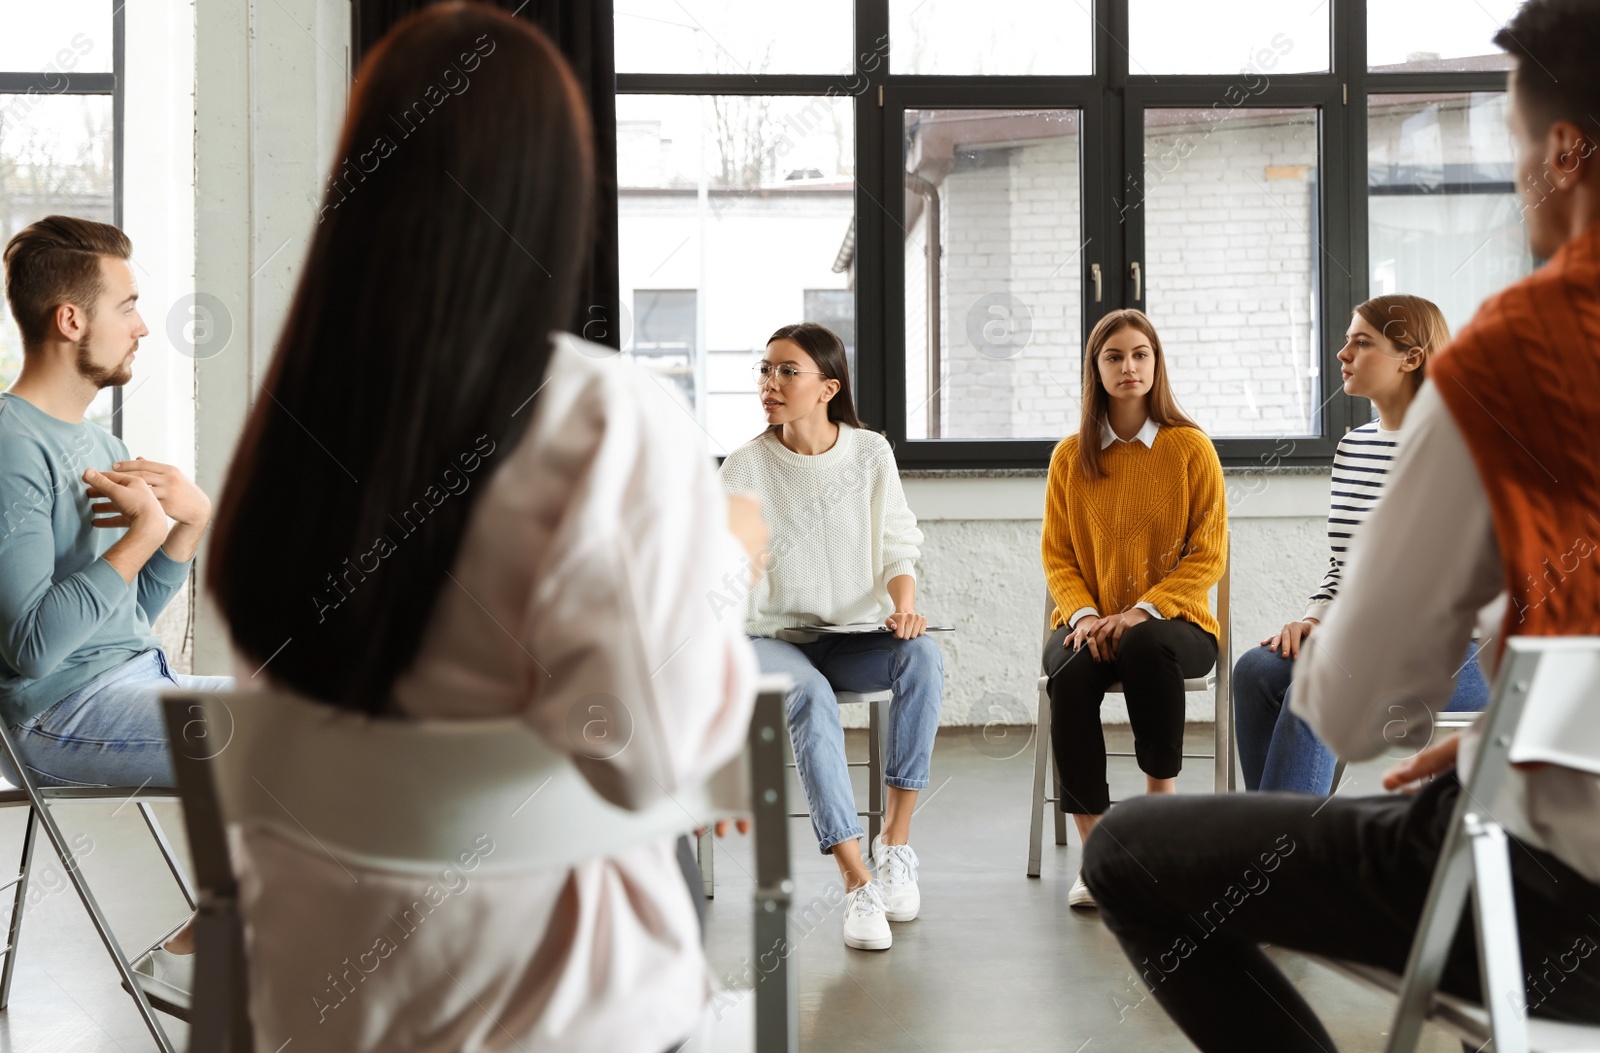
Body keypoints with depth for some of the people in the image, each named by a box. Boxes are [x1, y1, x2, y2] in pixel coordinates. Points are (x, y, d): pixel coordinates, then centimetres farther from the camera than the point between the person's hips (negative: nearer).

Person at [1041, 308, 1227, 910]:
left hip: (1173, 620, -2)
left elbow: (1209, 555, -2)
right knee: (1071, 674, -32)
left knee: (1146, 646, -38)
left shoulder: (1190, 447, 2)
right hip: (1090, 622, 2)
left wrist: (1143, 610, -15)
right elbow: (1057, 556, 10)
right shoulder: (1069, 456, 9)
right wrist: (1084, 614, -10)